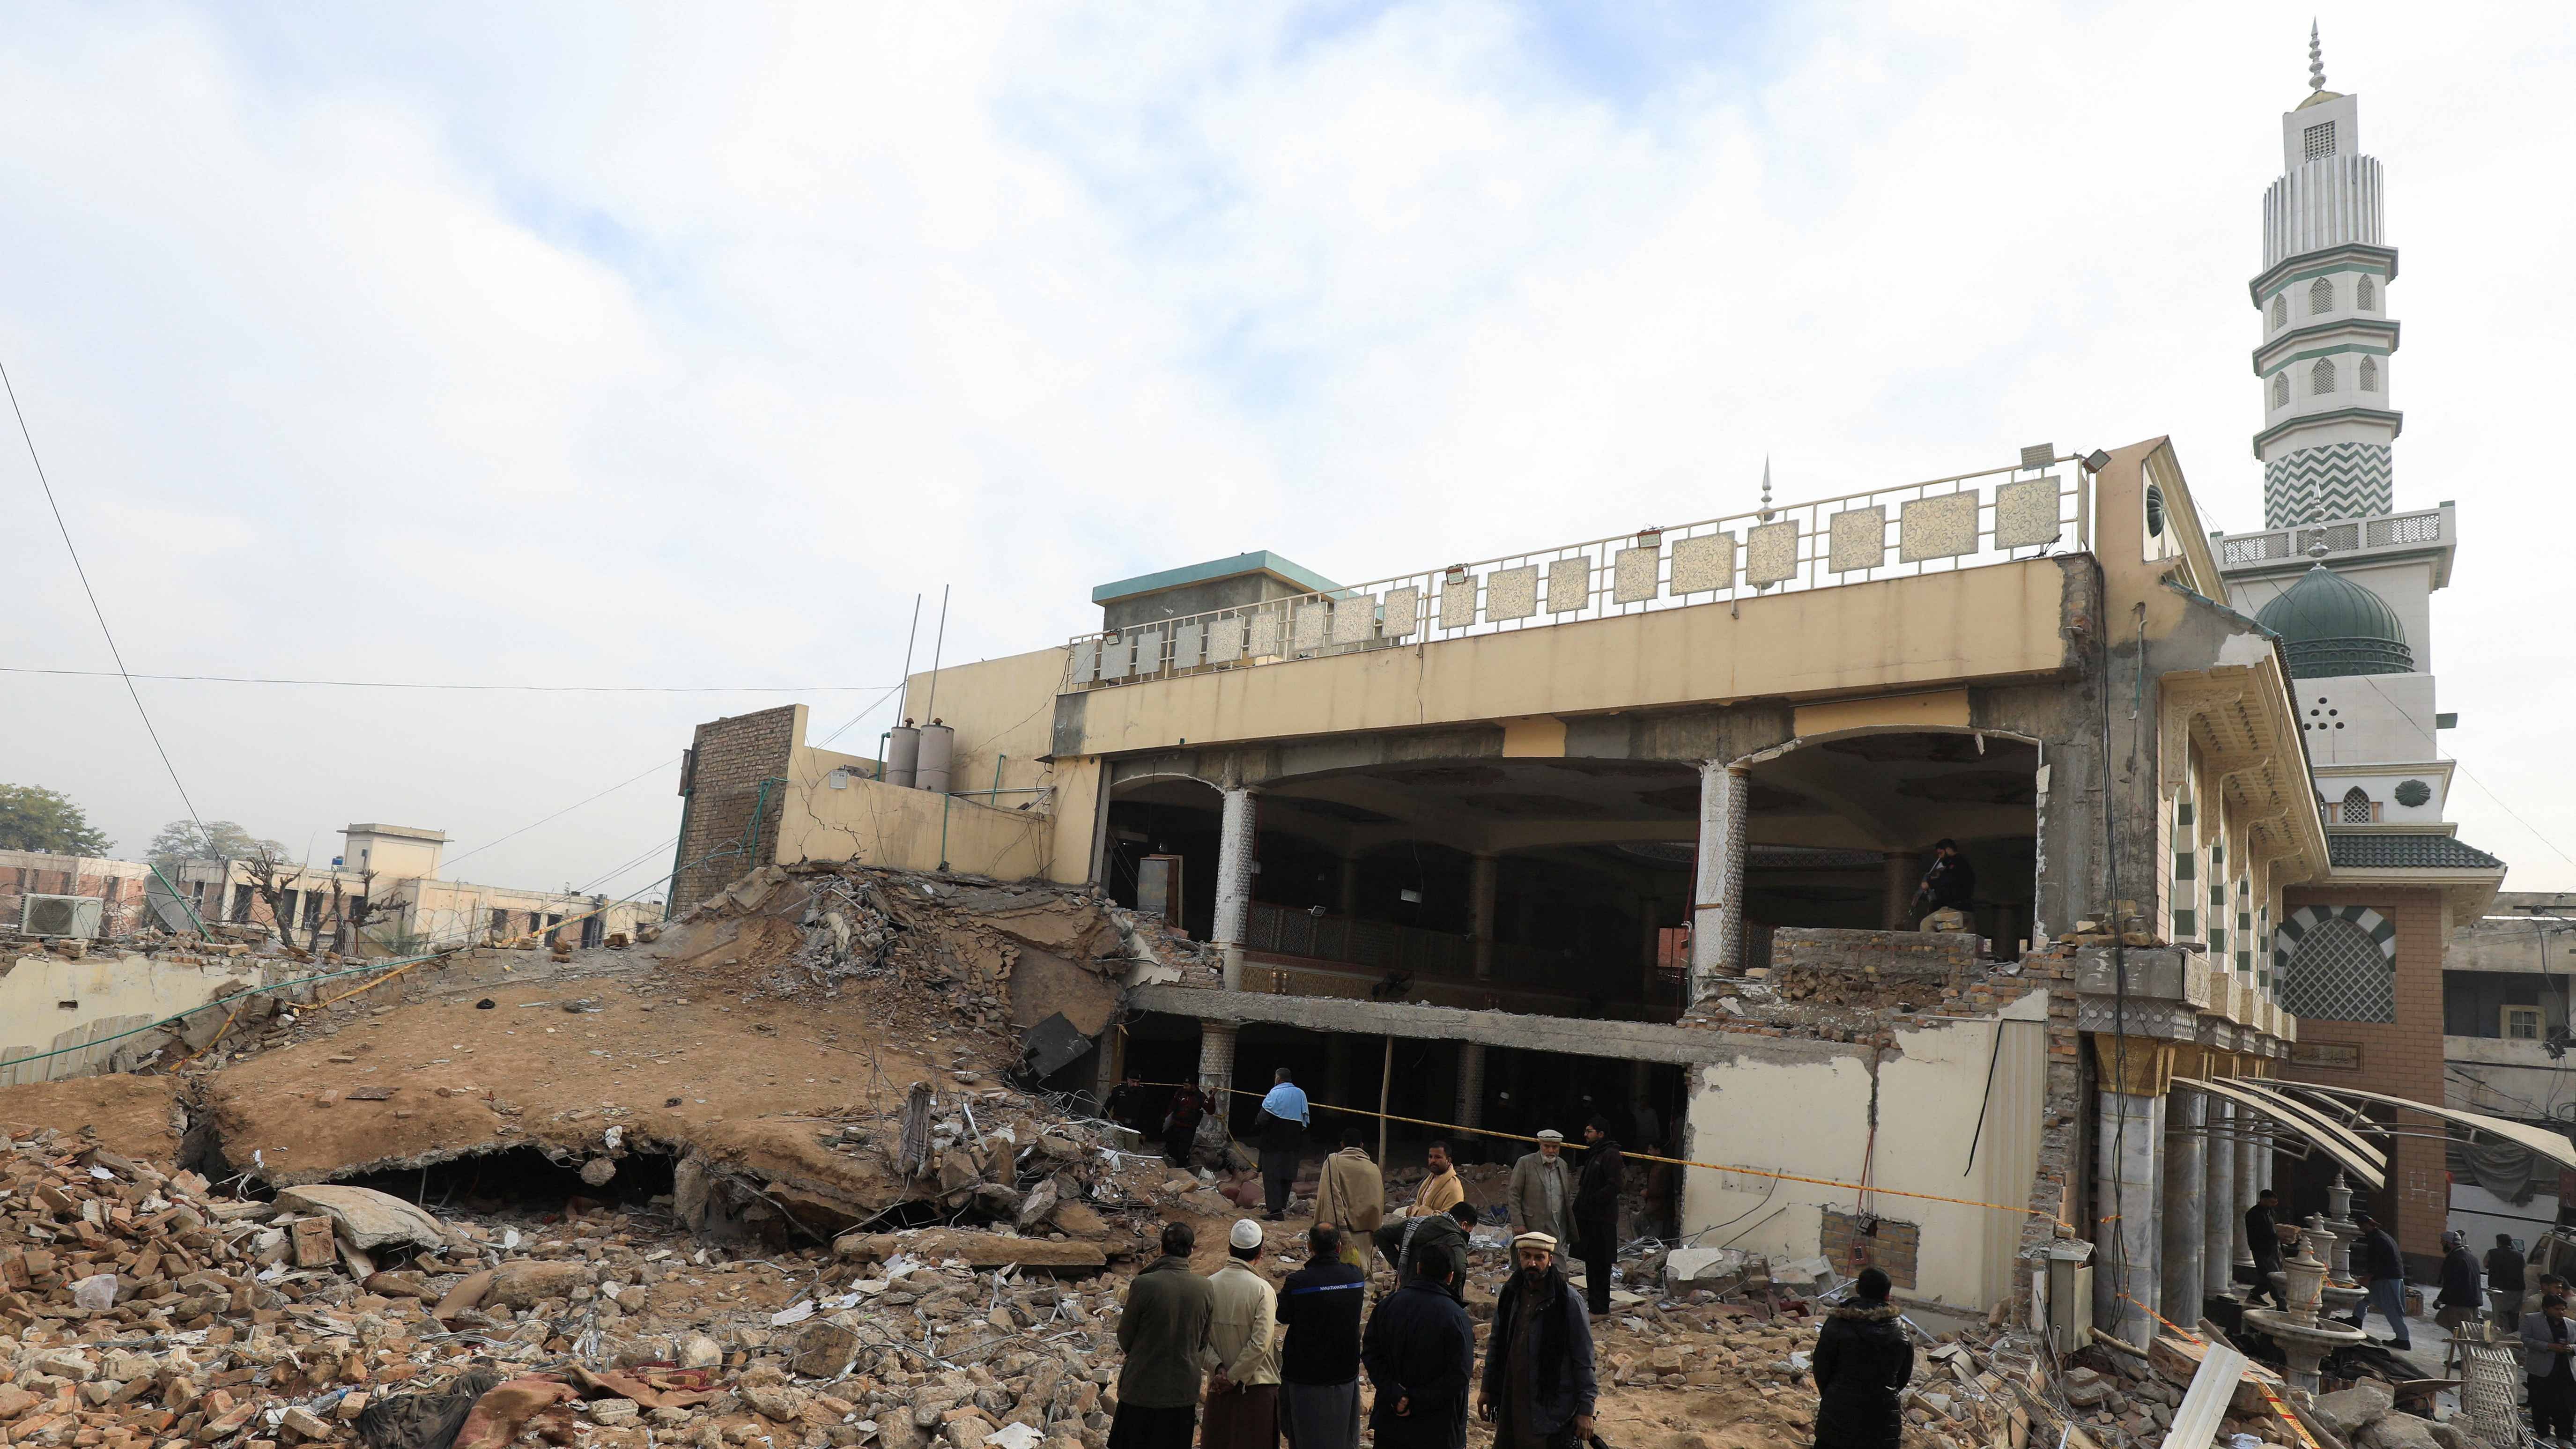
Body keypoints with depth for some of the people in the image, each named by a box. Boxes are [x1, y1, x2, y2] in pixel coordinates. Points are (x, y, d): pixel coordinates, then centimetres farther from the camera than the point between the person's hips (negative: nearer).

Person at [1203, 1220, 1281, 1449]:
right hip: (1258, 1385, -3)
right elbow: (1260, 1342, -18)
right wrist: (1234, 1377, -12)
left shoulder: (1209, 1285, -4)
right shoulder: (1263, 1289, -14)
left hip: (1218, 1386, 3)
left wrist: (1217, 1368, -8)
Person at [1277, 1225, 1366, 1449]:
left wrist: (1282, 1293, 15)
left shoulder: (1298, 1282, -21)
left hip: (1305, 1376, -3)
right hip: (1345, 1373, 3)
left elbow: (1283, 1317, -6)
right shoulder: (1356, 1277, -11)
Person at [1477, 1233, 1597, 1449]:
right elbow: (1495, 1344, 14)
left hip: (1553, 1406, -5)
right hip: (1511, 1403, 5)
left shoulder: (1568, 1300, -12)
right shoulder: (1510, 1294, 2)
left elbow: (1584, 1359, -9)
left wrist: (1585, 1409, -9)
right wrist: (1487, 1389, 13)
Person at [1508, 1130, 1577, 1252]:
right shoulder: (1525, 1163, -5)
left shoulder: (1563, 1165, 12)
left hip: (1559, 1229, 5)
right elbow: (1514, 1195, -5)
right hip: (1534, 1228, -5)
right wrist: (1518, 1224, -11)